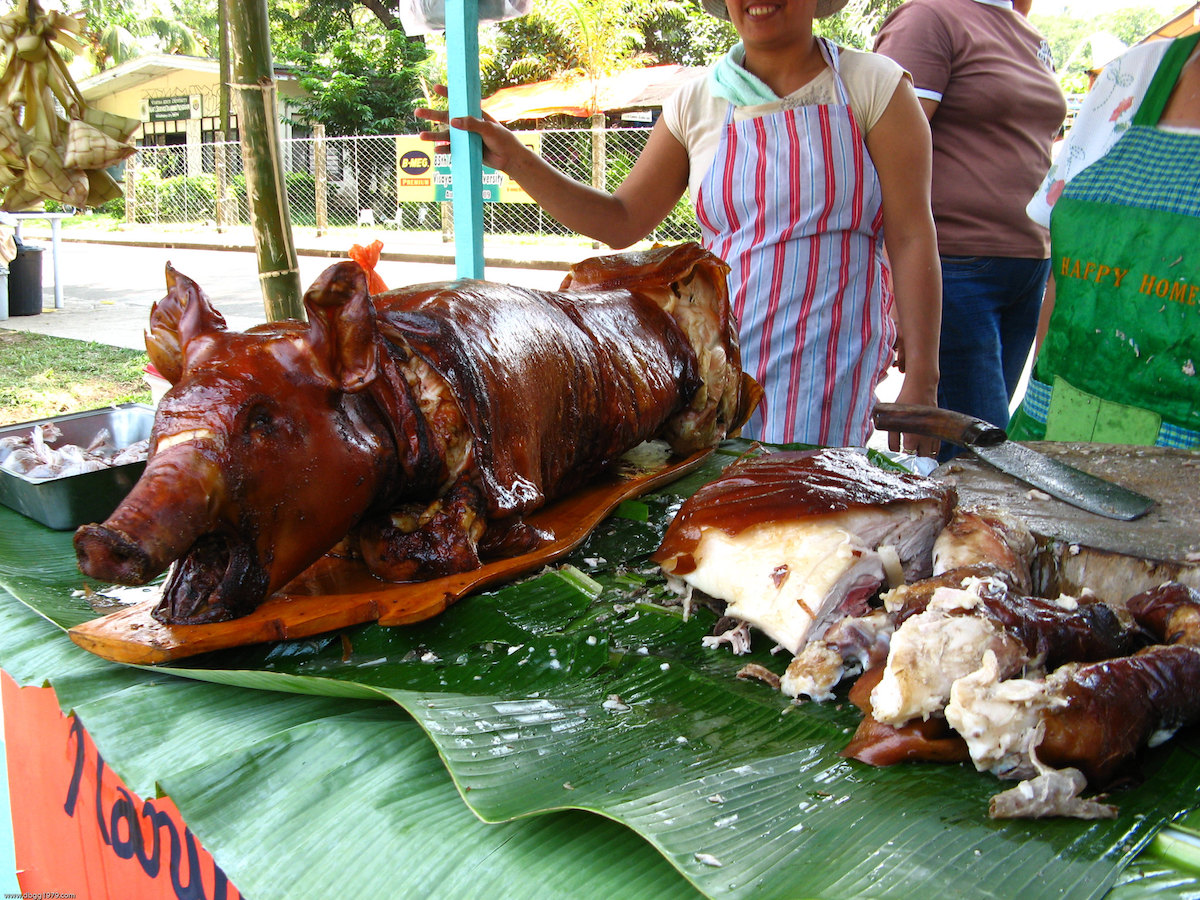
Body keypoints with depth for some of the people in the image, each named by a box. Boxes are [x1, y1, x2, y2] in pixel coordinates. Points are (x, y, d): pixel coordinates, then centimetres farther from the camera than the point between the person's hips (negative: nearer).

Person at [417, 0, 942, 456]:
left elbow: (911, 238, -3)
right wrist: (514, 161, 3)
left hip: (832, 363, -2)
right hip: (719, 358, 3)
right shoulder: (697, 104, 9)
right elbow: (621, 222, 13)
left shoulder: (874, 86, 1)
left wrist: (920, 379, -9)